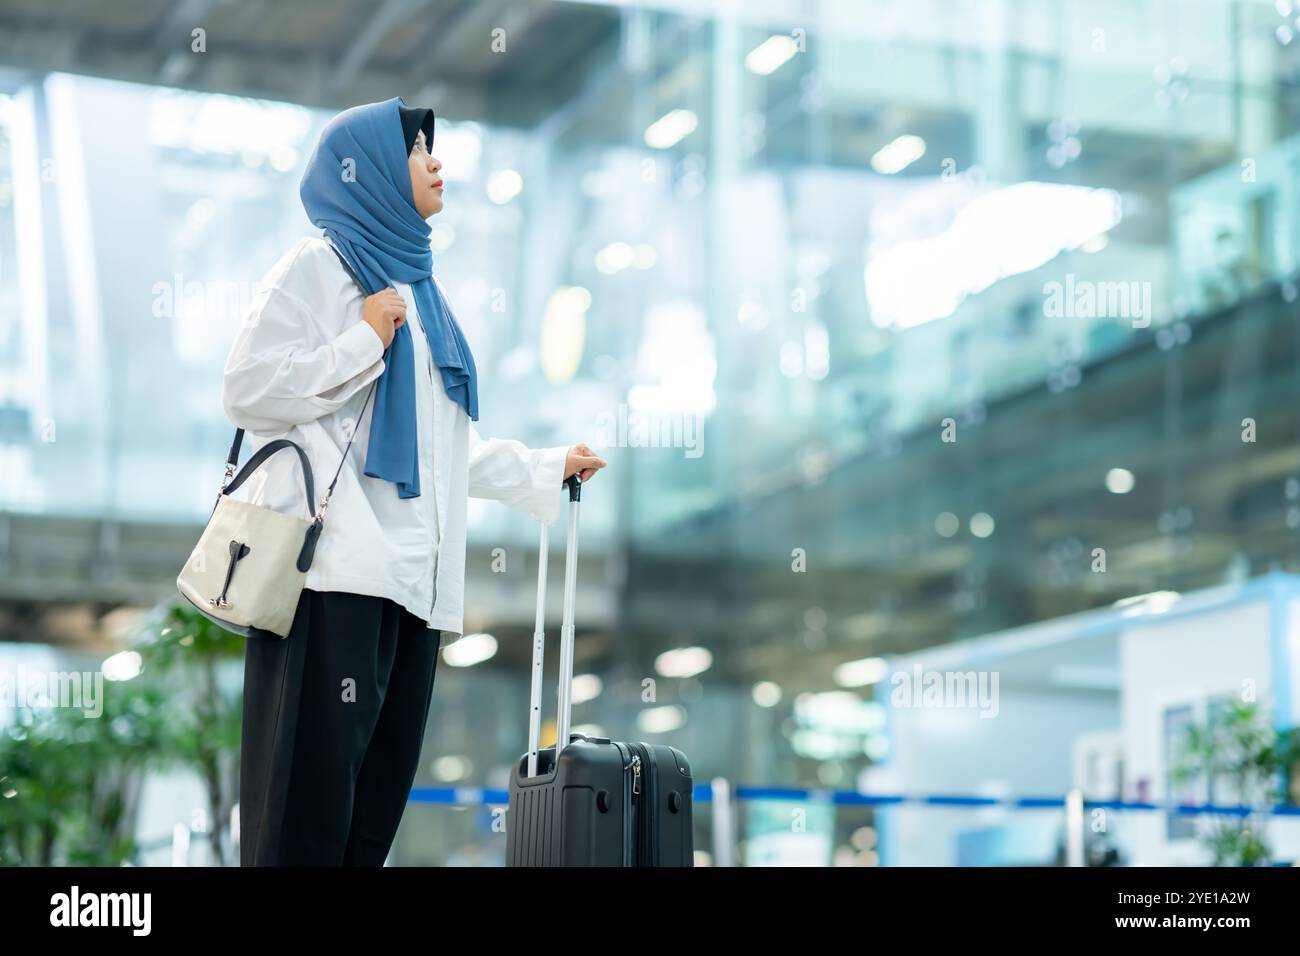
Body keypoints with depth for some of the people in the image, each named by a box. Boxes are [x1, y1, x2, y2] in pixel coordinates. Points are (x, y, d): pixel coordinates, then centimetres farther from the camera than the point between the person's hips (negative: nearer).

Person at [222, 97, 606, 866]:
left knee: (376, 806, 4)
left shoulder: (418, 287, 25)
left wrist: (548, 467, 32)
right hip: (334, 572, -8)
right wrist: (364, 340, -7)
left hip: (413, 578, 8)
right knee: (310, 802, -13)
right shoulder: (317, 268, 2)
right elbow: (248, 390, -10)